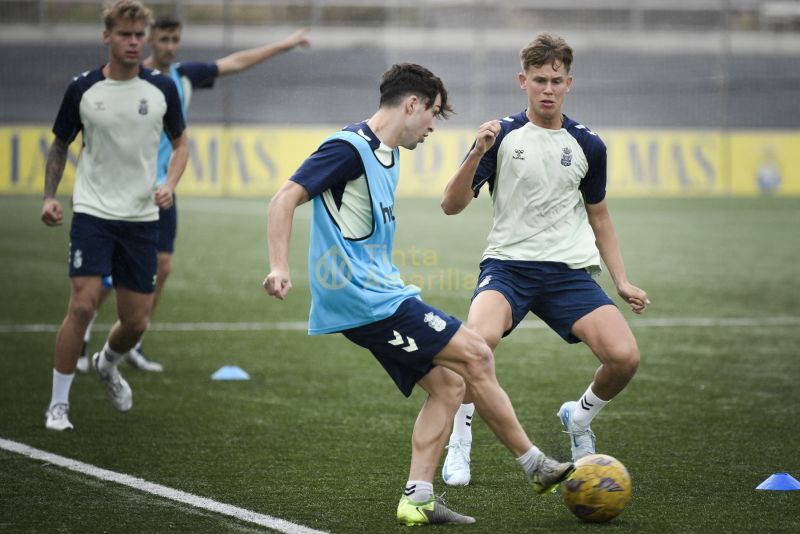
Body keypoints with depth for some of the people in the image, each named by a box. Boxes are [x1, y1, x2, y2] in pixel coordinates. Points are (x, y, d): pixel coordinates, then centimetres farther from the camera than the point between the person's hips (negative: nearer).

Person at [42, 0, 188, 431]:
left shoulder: (162, 89, 0)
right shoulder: (83, 89, -3)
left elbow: (181, 143, 12)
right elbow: (60, 145, 11)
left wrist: (169, 185, -6)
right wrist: (49, 197, 0)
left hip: (142, 218, 2)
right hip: (92, 213, -2)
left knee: (136, 322, 6)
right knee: (82, 305, -16)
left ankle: (107, 364, 41)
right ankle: (58, 404, -5)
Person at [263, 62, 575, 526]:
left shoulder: (387, 154, 16)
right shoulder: (350, 148, -14)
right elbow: (286, 200, -19)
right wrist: (281, 267, -30)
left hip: (381, 294, 10)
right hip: (368, 300, -10)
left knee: (448, 383, 3)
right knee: (475, 355, -8)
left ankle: (418, 498, 0)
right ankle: (535, 465, 1)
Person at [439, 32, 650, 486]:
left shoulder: (588, 145, 8)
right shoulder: (503, 136, 1)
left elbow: (599, 215, 21)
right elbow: (452, 205, -3)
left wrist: (622, 282, 13)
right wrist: (476, 155, -19)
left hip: (570, 270, 3)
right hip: (508, 263, -2)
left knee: (624, 356, -18)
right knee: (480, 338, -34)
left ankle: (579, 418, 16)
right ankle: (460, 444, -12)